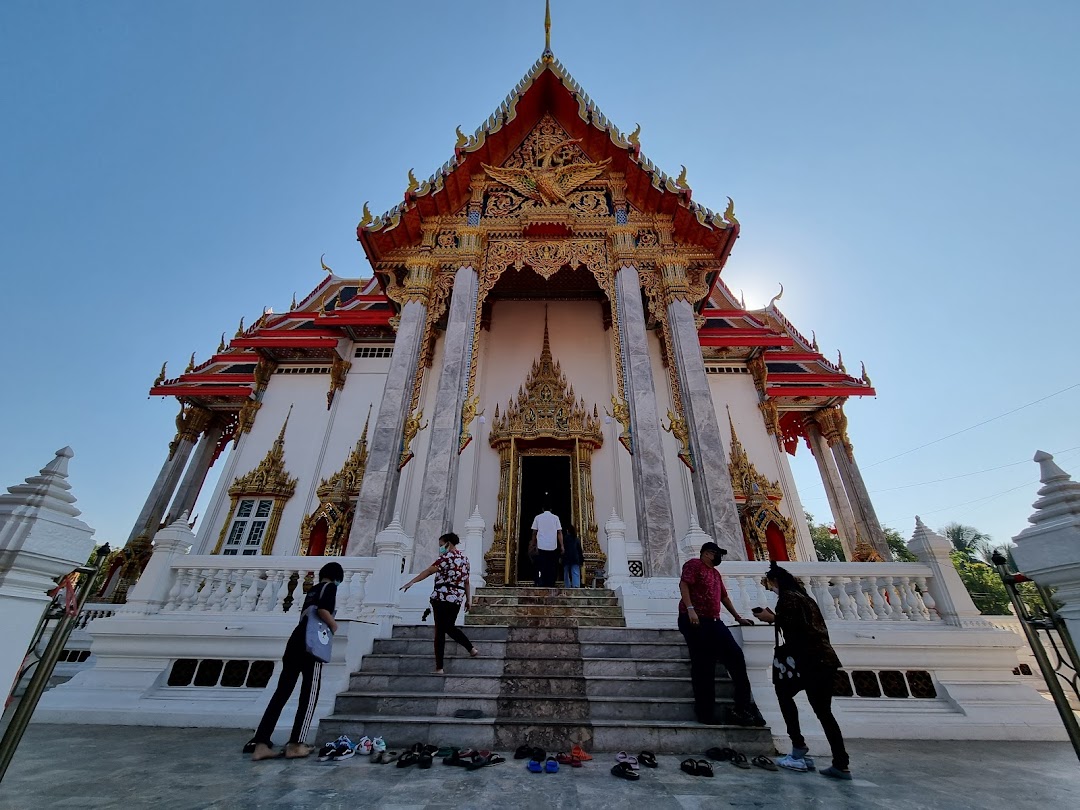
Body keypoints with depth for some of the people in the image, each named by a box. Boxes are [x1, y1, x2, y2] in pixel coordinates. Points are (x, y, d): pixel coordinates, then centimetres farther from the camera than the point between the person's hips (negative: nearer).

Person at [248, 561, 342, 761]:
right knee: (309, 695, 1)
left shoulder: (312, 590, 24)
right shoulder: (330, 587, -1)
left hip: (295, 642, 8)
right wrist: (333, 626, 0)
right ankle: (295, 745, 1)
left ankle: (260, 745, 7)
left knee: (281, 692, 8)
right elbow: (322, 610, -17)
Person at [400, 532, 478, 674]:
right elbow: (466, 582, 18)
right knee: (449, 627, 20)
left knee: (440, 630, 0)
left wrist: (412, 582, -27)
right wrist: (467, 600, 23)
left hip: (442, 597, -7)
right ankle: (472, 649, 11)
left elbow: (429, 571, -20)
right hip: (457, 598, 7)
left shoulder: (447, 556, -7)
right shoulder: (465, 558, 16)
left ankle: (439, 668, 1)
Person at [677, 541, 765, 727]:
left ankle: (744, 707, 8)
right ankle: (706, 714, 5)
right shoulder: (694, 564, -4)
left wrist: (738, 618, 30)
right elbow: (683, 584, -16)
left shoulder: (716, 573, 25)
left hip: (714, 622, 8)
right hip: (695, 622, -8)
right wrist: (690, 609, -26)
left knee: (736, 657, -1)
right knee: (703, 667, -4)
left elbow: (724, 596, 31)